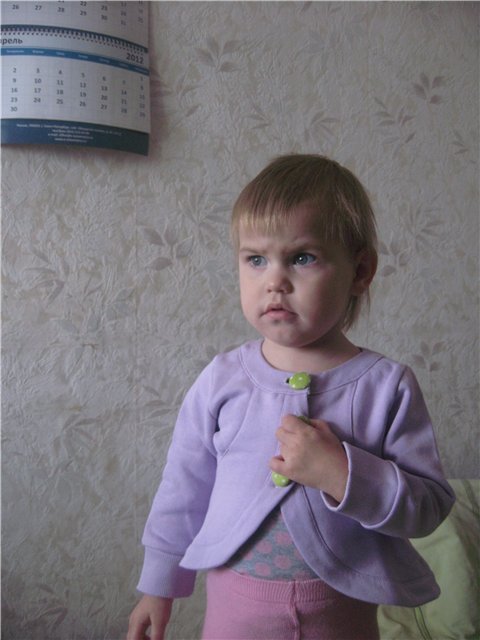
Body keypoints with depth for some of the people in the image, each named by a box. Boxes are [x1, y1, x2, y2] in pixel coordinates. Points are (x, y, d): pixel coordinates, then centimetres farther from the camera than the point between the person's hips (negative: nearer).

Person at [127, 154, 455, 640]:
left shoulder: (386, 386, -12)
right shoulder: (221, 381, -8)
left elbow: (430, 505, -10)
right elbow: (184, 489, 2)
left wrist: (341, 474, -25)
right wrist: (159, 586, 10)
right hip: (235, 601, 1)